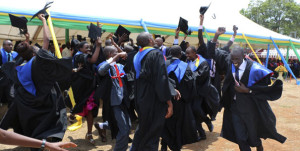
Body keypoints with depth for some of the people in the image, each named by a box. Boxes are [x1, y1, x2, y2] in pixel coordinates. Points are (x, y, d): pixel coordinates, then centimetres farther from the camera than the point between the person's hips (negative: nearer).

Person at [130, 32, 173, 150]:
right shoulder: (156, 54, -14)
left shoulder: (137, 57, 9)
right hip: (154, 102, -7)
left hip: (140, 100, 8)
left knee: (142, 130, 26)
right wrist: (169, 102, -17)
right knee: (152, 135, 4)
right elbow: (162, 79, -21)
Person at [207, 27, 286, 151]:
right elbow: (213, 53, -1)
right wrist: (216, 36, -14)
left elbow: (268, 89, -15)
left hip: (251, 109, -2)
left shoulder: (254, 69, -20)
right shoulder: (229, 62, -8)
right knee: (240, 139, 5)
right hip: (235, 107, 3)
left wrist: (247, 90, -22)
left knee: (253, 136, 20)